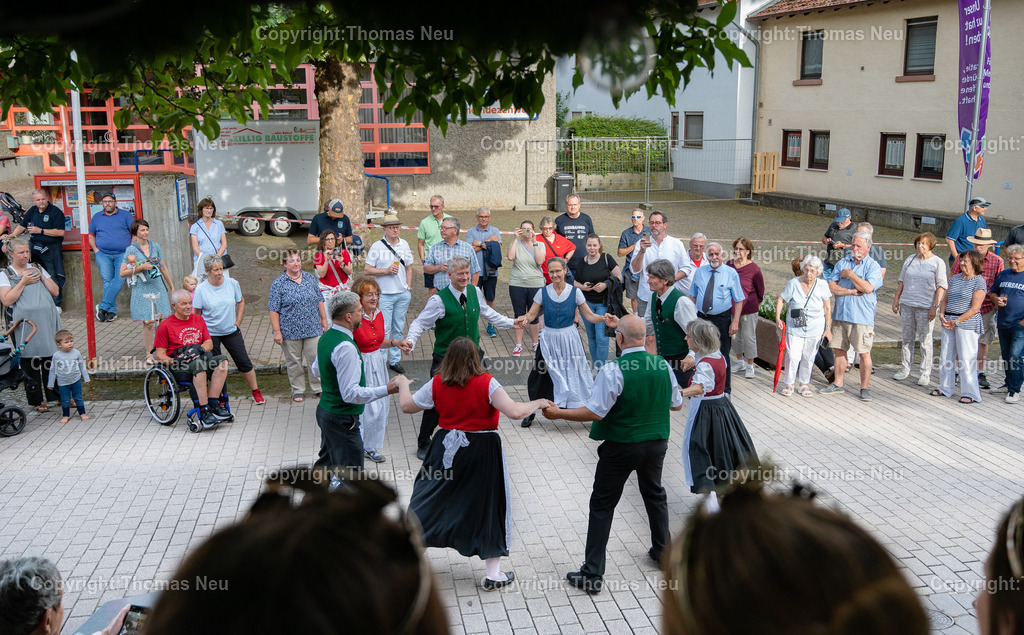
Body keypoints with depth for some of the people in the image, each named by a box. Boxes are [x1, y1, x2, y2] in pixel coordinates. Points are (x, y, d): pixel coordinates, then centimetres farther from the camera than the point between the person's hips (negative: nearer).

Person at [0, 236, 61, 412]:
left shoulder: (38, 269, 16)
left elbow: (55, 292, 12)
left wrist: (42, 277, -1)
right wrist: (23, 282, -9)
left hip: (48, 322, 3)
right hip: (26, 324, -3)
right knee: (31, 364, 0)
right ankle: (37, 401, 10)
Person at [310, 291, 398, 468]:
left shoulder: (326, 337, 5)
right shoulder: (345, 347, -27)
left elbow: (316, 370, 21)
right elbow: (351, 393, -29)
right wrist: (387, 389, -30)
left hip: (325, 409, 10)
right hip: (343, 419, -10)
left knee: (326, 461, 26)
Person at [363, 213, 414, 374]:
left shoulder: (404, 245, 10)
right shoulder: (377, 246, -6)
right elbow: (366, 270, -6)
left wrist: (409, 287, 11)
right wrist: (386, 271, -16)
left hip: (403, 294, 5)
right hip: (384, 294, -5)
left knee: (398, 328, 10)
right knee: (384, 329, -5)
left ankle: (395, 360, 20)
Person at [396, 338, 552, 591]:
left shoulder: (437, 384, -5)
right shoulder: (487, 384, -16)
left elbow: (407, 406, 6)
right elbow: (514, 412, -25)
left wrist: (403, 384, 26)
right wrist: (538, 403, -6)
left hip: (447, 449, 3)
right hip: (482, 452, -3)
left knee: (429, 502, 17)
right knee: (488, 505, 9)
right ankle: (494, 575, 16)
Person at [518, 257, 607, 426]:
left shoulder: (574, 292, -3)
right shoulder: (543, 292, -1)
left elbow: (589, 316, -2)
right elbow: (531, 314, -3)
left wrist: (604, 318, -21)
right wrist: (523, 319, -26)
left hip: (569, 339, -1)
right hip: (549, 340, 1)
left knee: (574, 374, -1)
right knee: (541, 376, 4)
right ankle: (532, 411, 21)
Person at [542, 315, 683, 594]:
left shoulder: (613, 370, -21)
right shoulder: (663, 365, -3)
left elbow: (595, 412, -23)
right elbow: (677, 404, 8)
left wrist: (558, 413, -13)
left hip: (621, 447, -5)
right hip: (657, 443, 6)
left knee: (602, 505, 4)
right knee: (654, 494, 28)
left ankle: (593, 574, 7)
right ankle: (663, 551, 43)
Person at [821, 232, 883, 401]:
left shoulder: (873, 266, -2)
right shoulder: (842, 263, 10)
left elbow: (868, 288, -19)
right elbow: (831, 287, 1)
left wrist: (850, 274, -10)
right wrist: (851, 291, -13)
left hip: (862, 317, -4)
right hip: (840, 315, 4)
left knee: (864, 353, -2)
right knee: (839, 350, 11)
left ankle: (864, 388, 8)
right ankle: (838, 384, 23)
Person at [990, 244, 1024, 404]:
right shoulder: (1003, 274, 12)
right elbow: (992, 293, 22)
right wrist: (996, 299, -2)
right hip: (1003, 324, 6)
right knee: (1006, 358, 13)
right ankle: (1009, 385, 27)